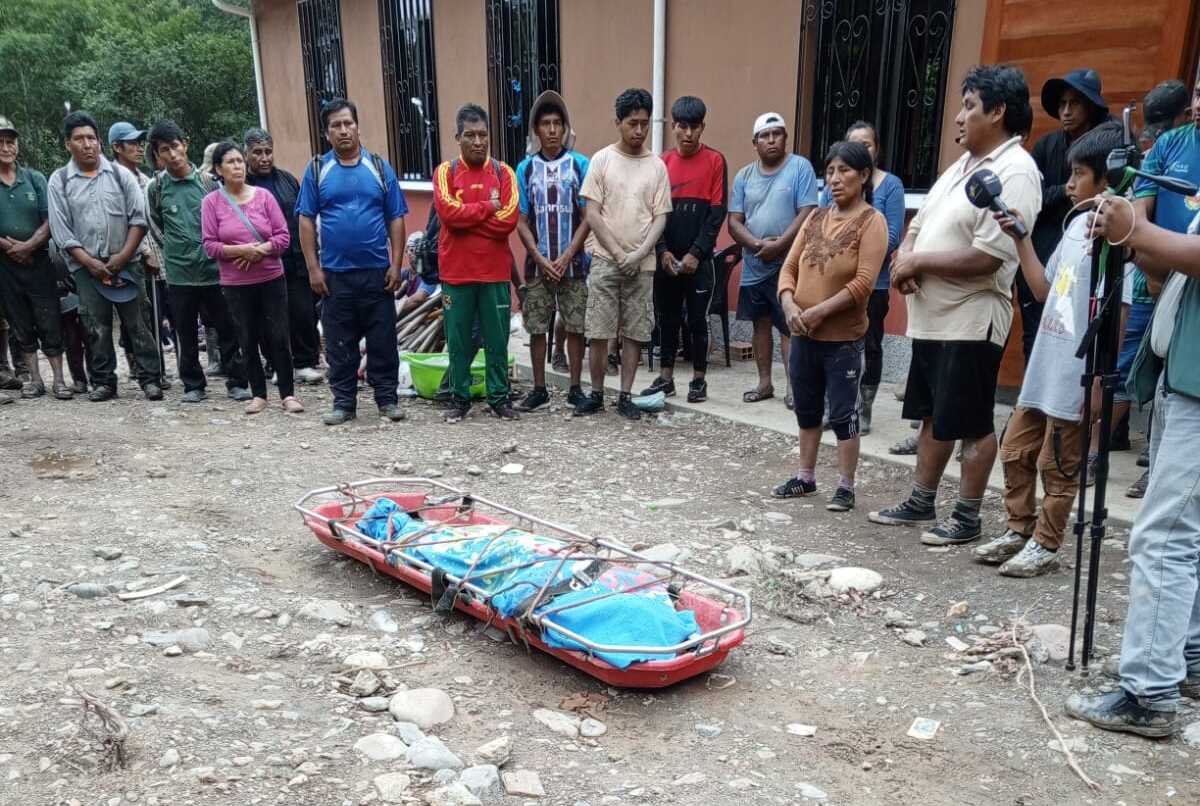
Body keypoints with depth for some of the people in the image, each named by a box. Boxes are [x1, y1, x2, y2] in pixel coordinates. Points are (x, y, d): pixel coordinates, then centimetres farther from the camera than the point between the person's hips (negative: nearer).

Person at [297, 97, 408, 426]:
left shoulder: (380, 167, 5)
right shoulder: (317, 170, 4)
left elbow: (396, 219, 4)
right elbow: (306, 221, 2)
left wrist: (396, 265, -3)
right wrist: (313, 268, -4)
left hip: (377, 272, 0)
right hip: (334, 273, 0)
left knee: (383, 340, 5)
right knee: (339, 343, 7)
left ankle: (387, 399, 16)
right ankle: (344, 402, 17)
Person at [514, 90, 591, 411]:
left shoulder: (580, 164, -1)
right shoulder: (525, 168, 4)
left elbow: (588, 217, -3)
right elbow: (521, 221, 3)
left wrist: (565, 258, -10)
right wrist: (541, 259, -7)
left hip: (573, 262, -1)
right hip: (537, 263, 2)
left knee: (575, 327, 3)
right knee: (537, 328, 5)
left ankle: (575, 388, 14)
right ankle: (539, 389, 17)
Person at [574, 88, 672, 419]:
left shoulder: (657, 166, 5)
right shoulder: (602, 159, 0)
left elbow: (660, 217, 3)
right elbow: (592, 213, -4)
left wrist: (639, 253, -12)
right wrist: (618, 253, -10)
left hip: (642, 264, 2)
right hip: (605, 261, -2)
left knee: (634, 333, 5)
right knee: (598, 332, -1)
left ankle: (626, 396, 14)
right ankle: (596, 394, 13)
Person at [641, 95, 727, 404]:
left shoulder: (715, 161, -2)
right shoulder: (662, 163, 6)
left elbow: (717, 211, -6)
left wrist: (695, 253, -12)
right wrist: (663, 251, -7)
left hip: (700, 259, -3)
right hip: (666, 258, 3)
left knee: (697, 320, 4)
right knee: (667, 319, 10)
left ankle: (699, 380, 14)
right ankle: (665, 378, 19)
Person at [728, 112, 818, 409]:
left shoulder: (800, 167, -4)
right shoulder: (744, 176, 7)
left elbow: (807, 213, -12)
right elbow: (734, 222, 2)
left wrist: (778, 245, -18)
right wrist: (758, 244, -15)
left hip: (789, 264, -4)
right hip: (753, 266, 5)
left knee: (789, 327, -2)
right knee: (761, 324, 12)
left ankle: (793, 386, 4)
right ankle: (765, 383, 21)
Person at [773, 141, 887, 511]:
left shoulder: (872, 221, -8)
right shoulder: (816, 218, 10)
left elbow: (863, 283, -17)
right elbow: (789, 266, 7)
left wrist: (819, 311, -19)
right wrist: (789, 304, -11)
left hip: (843, 338, -6)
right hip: (802, 335, 6)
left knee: (843, 414, 2)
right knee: (806, 410, 16)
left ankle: (846, 487, 13)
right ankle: (805, 477, 29)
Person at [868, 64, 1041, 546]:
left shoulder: (1014, 172, -15)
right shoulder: (963, 165, 14)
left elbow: (986, 258, -24)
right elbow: (919, 223, 15)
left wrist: (917, 262, -14)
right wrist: (903, 260, -7)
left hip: (971, 322, -9)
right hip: (931, 318, 9)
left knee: (972, 425, 3)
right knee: (933, 416, 17)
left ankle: (967, 518, 15)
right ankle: (921, 503, 30)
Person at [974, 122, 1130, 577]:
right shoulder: (1077, 224, 10)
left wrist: (1099, 382, -20)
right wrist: (1021, 238, 10)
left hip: (1075, 377, -9)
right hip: (1044, 367, 9)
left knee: (1057, 466, 5)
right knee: (1015, 450, 16)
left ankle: (1044, 547, 20)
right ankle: (1019, 532, 31)